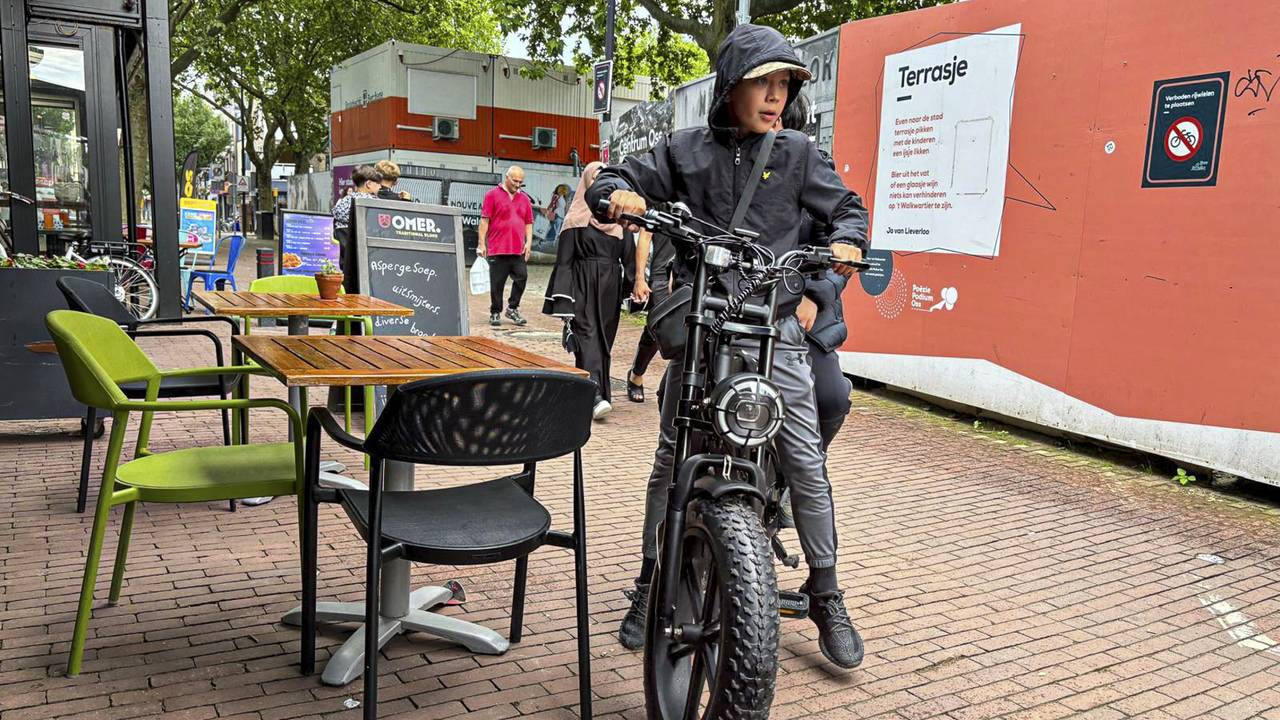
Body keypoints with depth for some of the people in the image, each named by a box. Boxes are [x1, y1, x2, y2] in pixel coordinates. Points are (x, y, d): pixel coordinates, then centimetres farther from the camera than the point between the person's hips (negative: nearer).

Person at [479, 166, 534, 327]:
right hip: (498, 249, -4)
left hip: (519, 250, 4)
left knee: (522, 278, -2)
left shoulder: (524, 199, 15)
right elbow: (484, 220, -1)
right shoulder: (492, 195, 2)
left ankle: (512, 309, 13)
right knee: (497, 283, 2)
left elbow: (528, 223, 18)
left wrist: (528, 242, 5)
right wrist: (482, 243, -5)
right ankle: (495, 313, 13)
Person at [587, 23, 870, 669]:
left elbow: (847, 208, 14)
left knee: (806, 464, -1)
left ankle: (826, 598, 15)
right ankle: (651, 586, 22)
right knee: (671, 459, 5)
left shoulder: (795, 154, 8)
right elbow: (610, 182, 9)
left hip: (775, 331, 0)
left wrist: (845, 240, -8)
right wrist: (618, 194, -15)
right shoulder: (684, 151, 7)